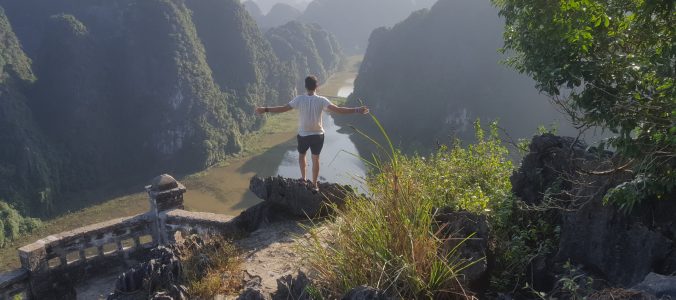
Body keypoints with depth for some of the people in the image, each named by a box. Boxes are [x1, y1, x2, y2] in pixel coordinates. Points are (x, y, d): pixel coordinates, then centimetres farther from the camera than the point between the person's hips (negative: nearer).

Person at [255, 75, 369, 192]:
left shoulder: (300, 99, -13)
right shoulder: (321, 100, -14)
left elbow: (283, 108, -15)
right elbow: (337, 110, -23)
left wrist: (265, 110, -8)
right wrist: (357, 110, -21)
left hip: (303, 135, 0)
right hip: (317, 135, 0)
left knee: (301, 156, 26)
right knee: (315, 159, 14)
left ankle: (303, 178, 34)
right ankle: (314, 185, 21)